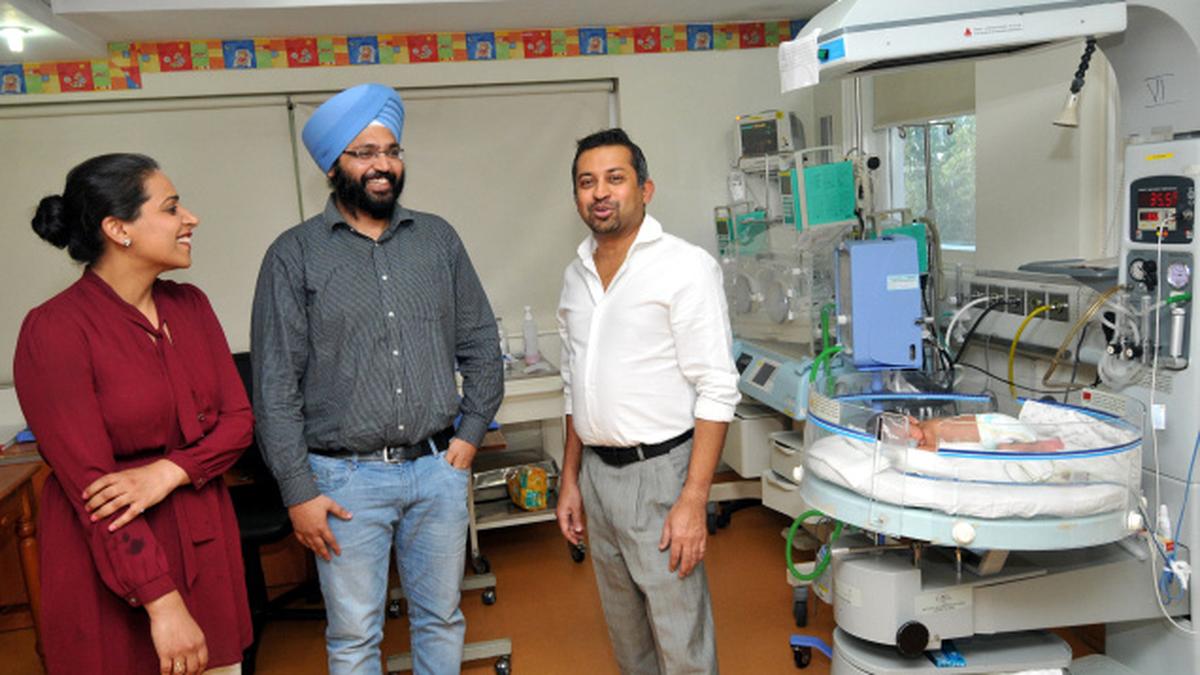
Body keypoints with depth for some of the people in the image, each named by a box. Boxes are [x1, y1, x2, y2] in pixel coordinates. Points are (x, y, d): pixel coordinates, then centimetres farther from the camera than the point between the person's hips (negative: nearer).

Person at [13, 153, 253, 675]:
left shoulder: (190, 305, 4)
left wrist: (168, 472, -17)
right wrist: (162, 604, -21)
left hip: (205, 548, 6)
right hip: (111, 564, -5)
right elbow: (89, 481, -18)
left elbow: (239, 419, 2)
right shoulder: (54, 330, -14)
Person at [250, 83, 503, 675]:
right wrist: (298, 491, -8)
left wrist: (471, 431, 3)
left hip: (439, 469, 3)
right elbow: (275, 386, -5)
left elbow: (480, 343, 10)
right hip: (346, 479, -2)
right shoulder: (295, 254, -4)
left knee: (441, 620, 17)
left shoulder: (437, 238, 5)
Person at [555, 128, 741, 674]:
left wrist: (693, 502, -19)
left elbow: (717, 392, -14)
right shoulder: (577, 275, 10)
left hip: (658, 471, -6)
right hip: (595, 471, 7)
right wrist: (570, 478, 15)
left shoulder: (685, 267, -11)